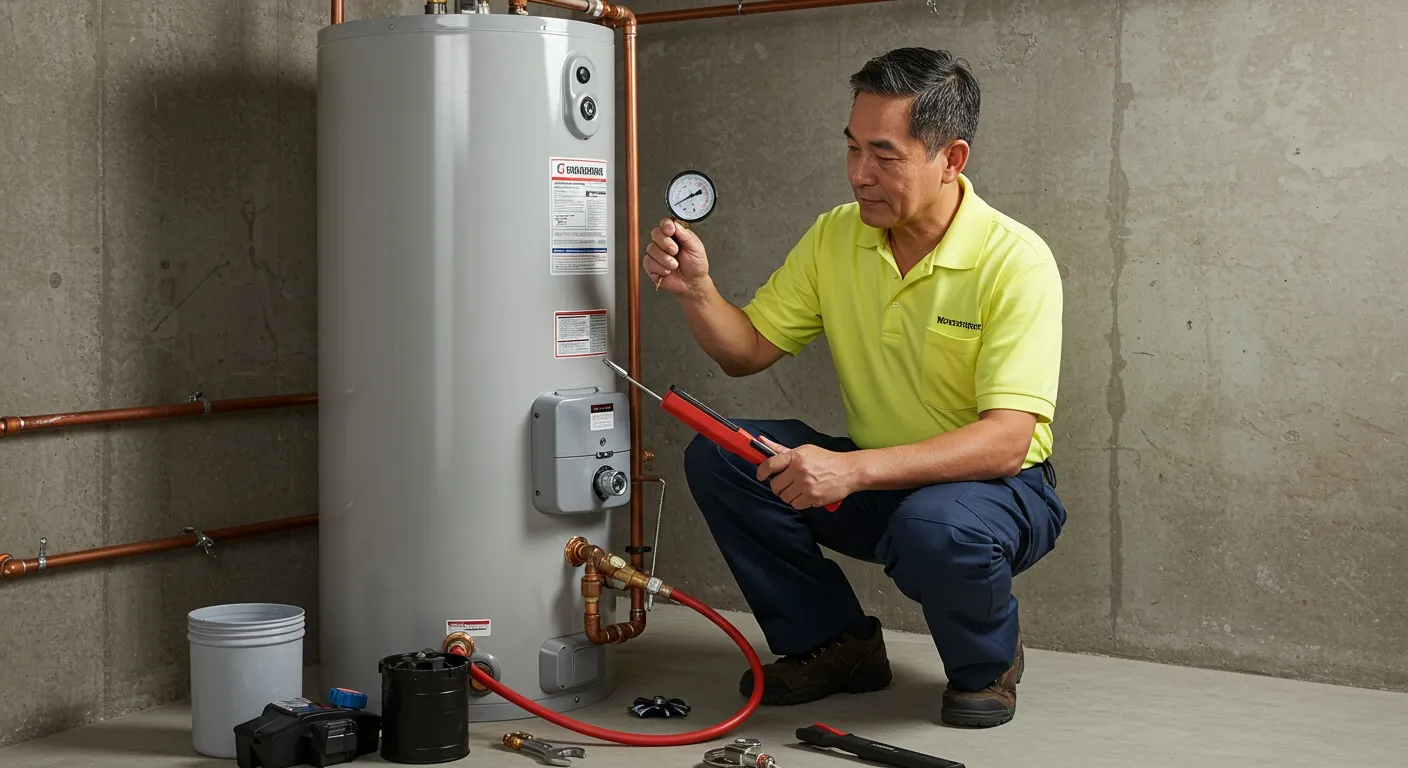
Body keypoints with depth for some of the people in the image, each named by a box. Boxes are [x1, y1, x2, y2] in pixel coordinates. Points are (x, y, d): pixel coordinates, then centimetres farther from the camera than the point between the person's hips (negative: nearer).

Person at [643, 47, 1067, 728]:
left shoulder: (1015, 260, -20)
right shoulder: (835, 237, -2)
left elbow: (1006, 440, -29)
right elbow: (748, 350, 5)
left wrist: (856, 469, -40)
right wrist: (695, 289, -17)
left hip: (998, 487, -5)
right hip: (870, 481, 6)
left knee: (934, 527, -39)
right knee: (716, 458, -13)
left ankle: (987, 664, -2)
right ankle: (837, 644, 5)